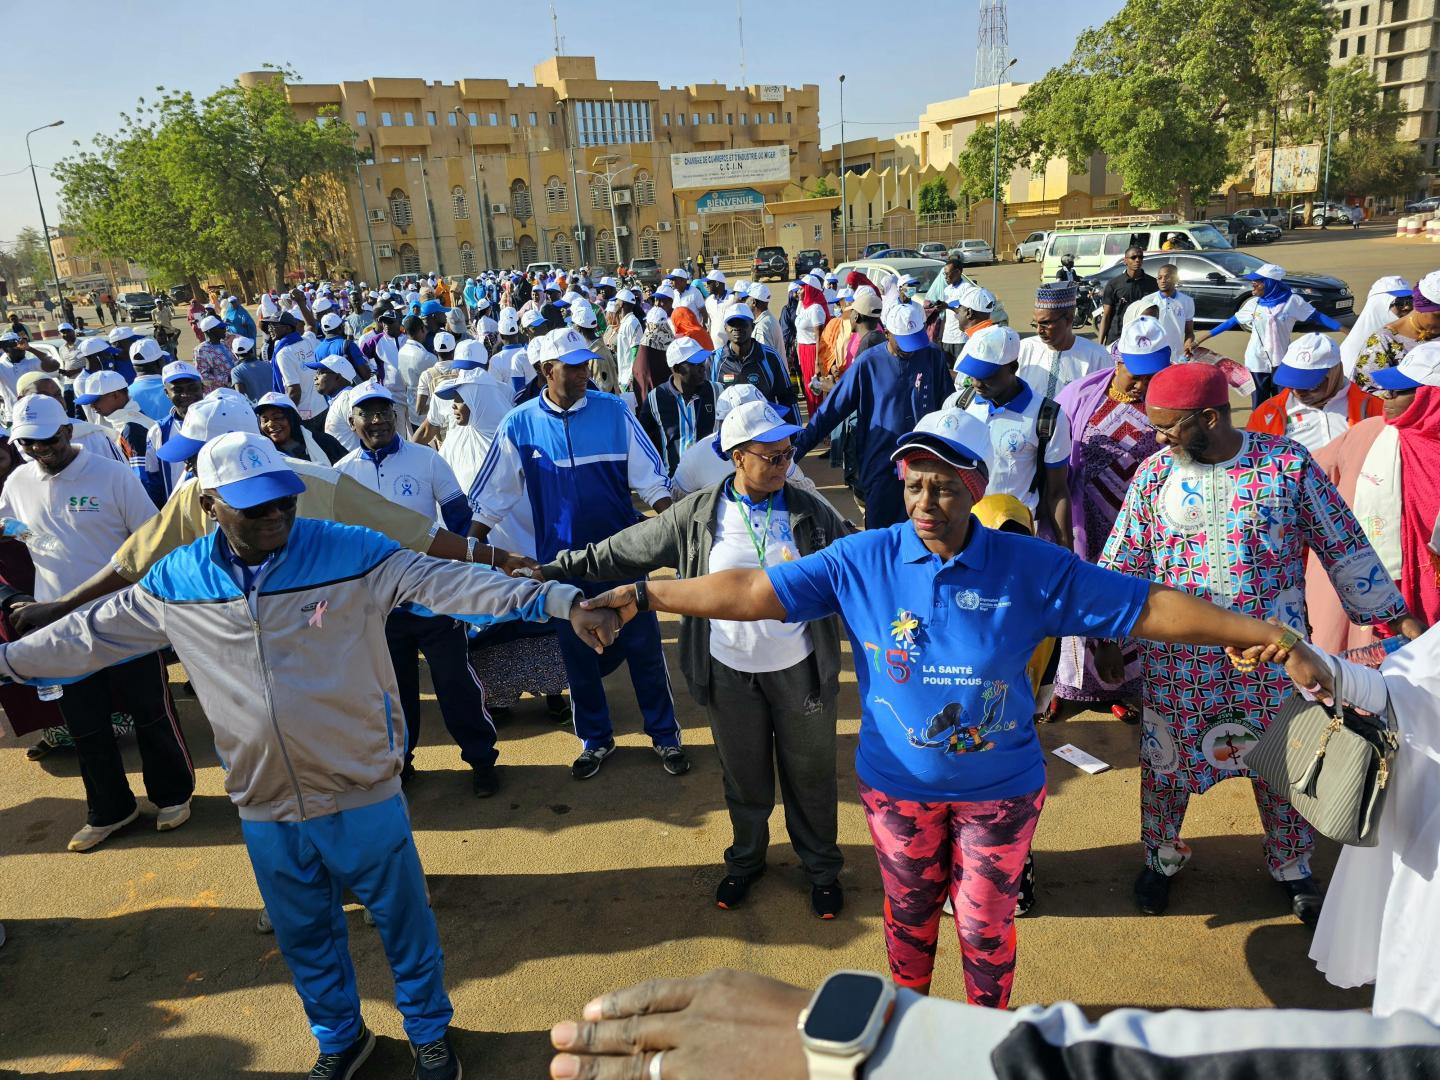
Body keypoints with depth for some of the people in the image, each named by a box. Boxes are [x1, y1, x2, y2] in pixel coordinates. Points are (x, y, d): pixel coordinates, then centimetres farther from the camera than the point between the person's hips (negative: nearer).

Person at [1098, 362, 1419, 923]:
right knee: (1166, 758, 12)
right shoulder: (1154, 472, -5)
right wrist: (1107, 639, 0)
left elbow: (1344, 547, -1)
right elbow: (1121, 564, 0)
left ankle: (1291, 864, 41)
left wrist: (1400, 618, 1)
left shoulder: (1288, 463, -9)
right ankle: (1161, 856, 37)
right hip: (1177, 655, 1)